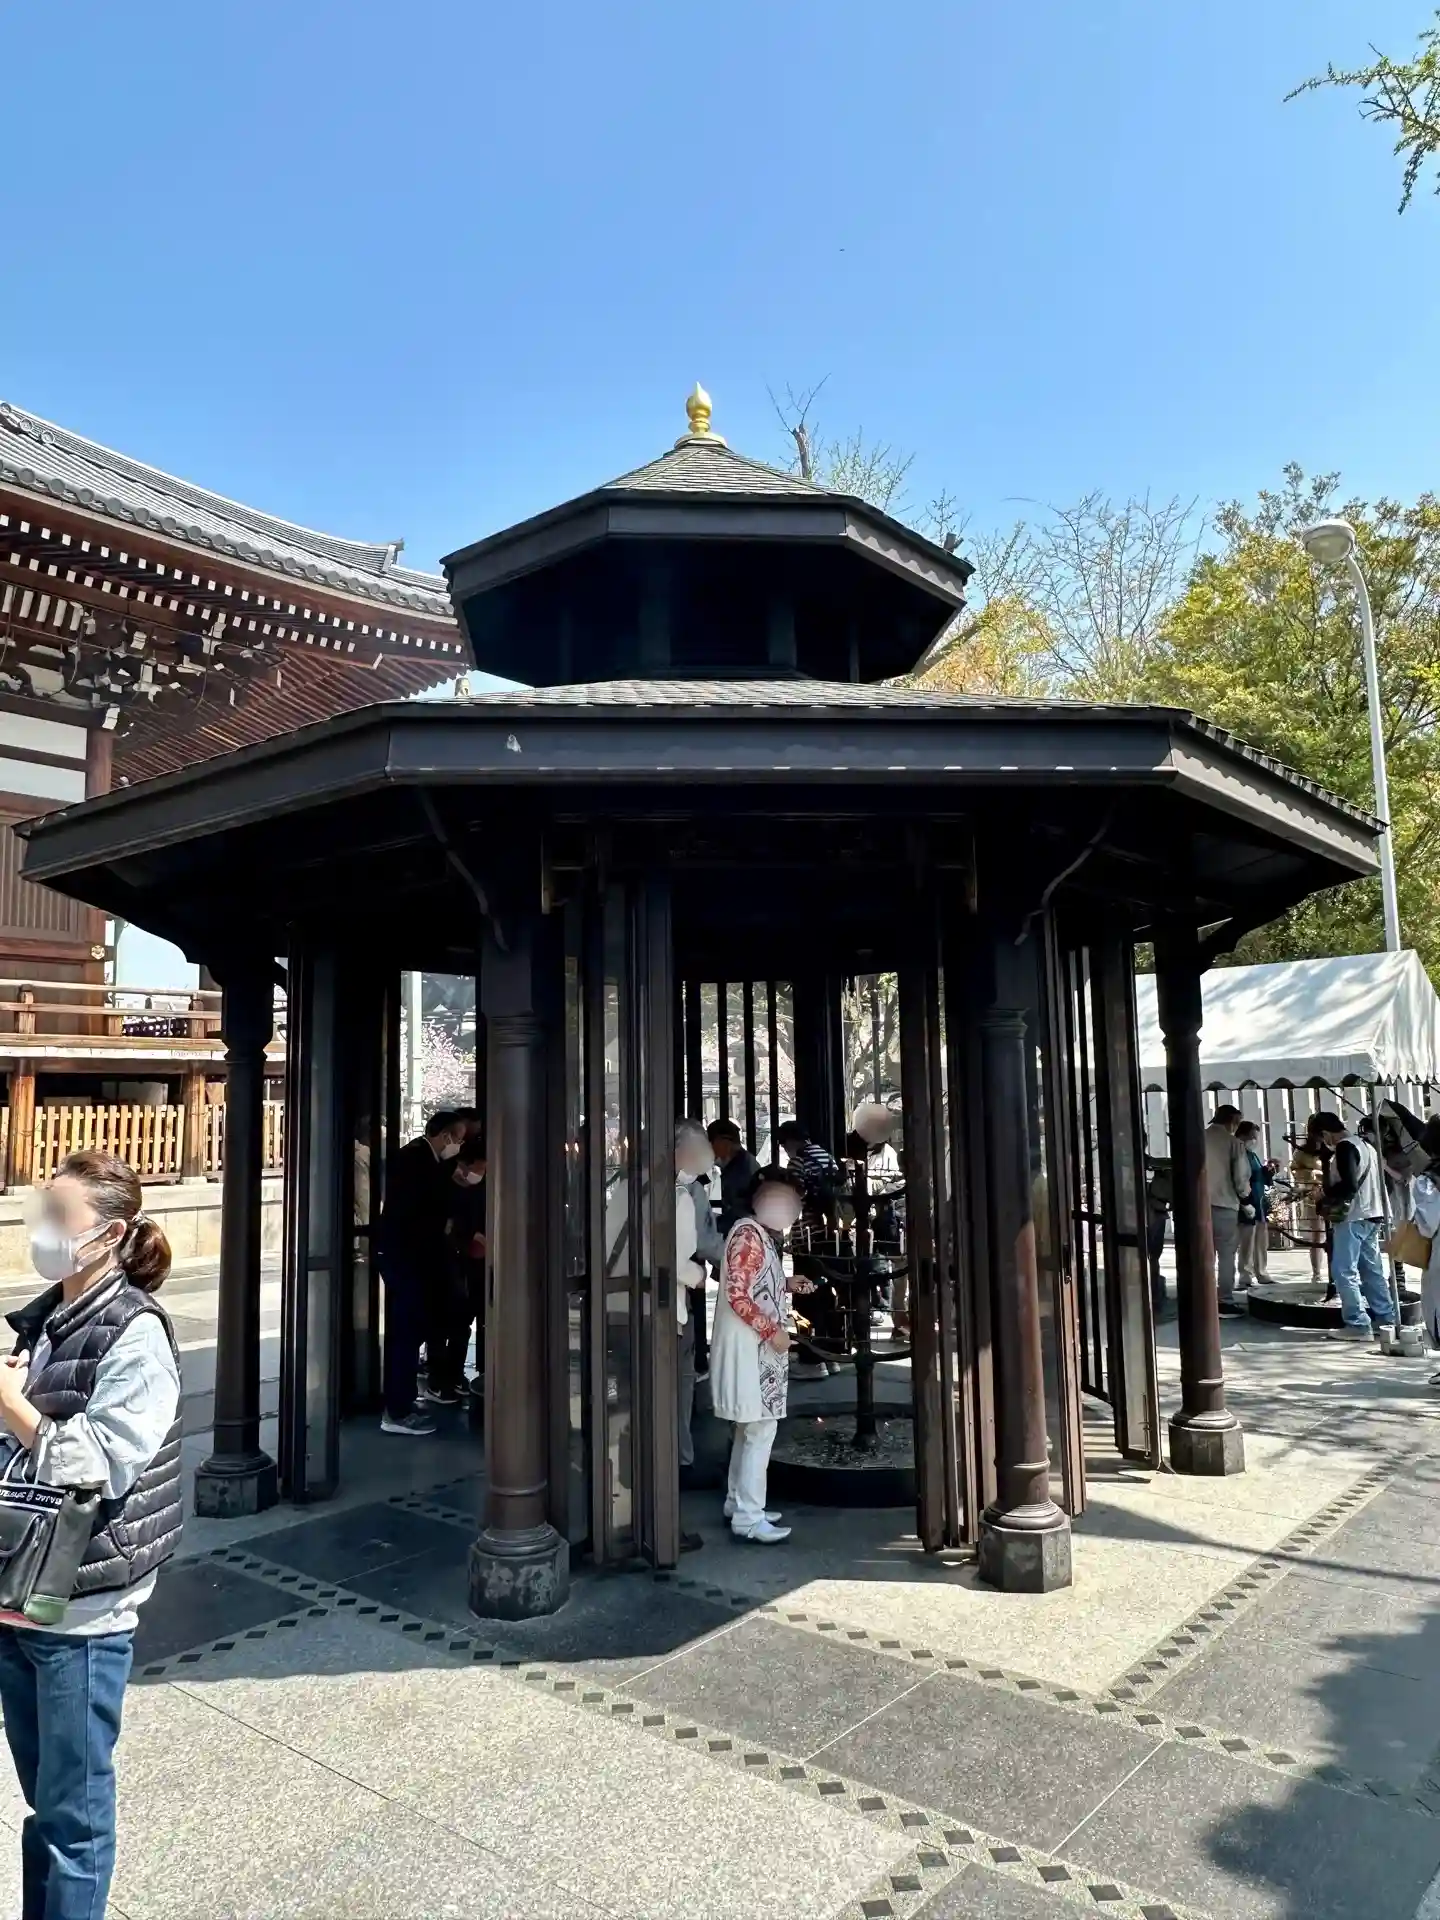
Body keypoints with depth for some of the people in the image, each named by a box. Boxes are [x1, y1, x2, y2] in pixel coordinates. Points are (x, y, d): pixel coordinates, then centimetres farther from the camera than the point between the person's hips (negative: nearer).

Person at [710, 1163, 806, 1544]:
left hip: (758, 1347, 10)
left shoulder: (762, 1234, 13)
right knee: (761, 1429, -8)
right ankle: (749, 1517, -2)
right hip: (748, 1346, -10)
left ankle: (738, 1503, 26)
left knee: (750, 1428, 16)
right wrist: (772, 1331, -19)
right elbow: (737, 1295, -23)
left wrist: (789, 1285, 11)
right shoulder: (748, 1234, -17)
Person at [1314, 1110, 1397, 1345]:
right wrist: (1330, 1190, 18)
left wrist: (1325, 1192, -6)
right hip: (1371, 1216, 10)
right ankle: (1385, 1319, 15)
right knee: (1372, 1270, 13)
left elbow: (1349, 1185, -23)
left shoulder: (1345, 1147, -14)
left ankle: (1357, 1325, -8)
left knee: (1344, 1271, -7)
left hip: (1352, 1218, -10)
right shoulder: (1365, 1144, 15)